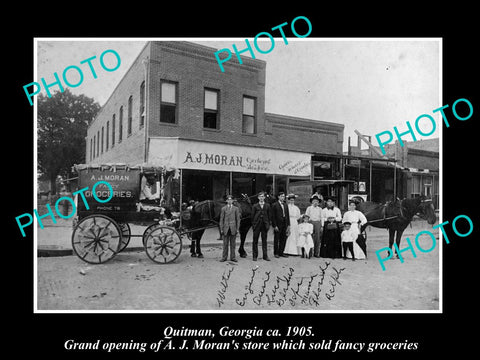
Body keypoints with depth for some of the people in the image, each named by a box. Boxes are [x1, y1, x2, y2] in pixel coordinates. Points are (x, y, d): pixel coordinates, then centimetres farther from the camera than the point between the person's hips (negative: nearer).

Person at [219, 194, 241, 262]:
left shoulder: (236, 209, 5)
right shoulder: (223, 209, 6)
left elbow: (238, 219, 5)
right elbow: (221, 219, 5)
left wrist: (237, 228, -1)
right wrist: (221, 229, 0)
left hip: (233, 228, 0)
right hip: (226, 228, 0)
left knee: (232, 243, 5)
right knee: (225, 244, 3)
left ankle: (232, 257, 12)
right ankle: (224, 257, 10)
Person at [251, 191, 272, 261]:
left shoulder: (267, 206, 8)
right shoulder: (255, 206, 3)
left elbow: (269, 215, 8)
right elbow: (252, 216, 3)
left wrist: (268, 224, 1)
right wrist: (253, 225, -3)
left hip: (264, 225, 1)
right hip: (256, 225, -1)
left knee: (264, 241, 4)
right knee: (255, 241, 3)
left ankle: (265, 256, 10)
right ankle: (255, 256, 10)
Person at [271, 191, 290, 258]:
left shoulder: (285, 205, 14)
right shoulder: (274, 205, -5)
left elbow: (287, 215, 14)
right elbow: (273, 216, -8)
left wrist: (288, 225, 7)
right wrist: (275, 226, -13)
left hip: (284, 225, 5)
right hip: (277, 225, -5)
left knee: (283, 239, 6)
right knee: (276, 240, 3)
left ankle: (281, 252, 15)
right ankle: (276, 253, 13)